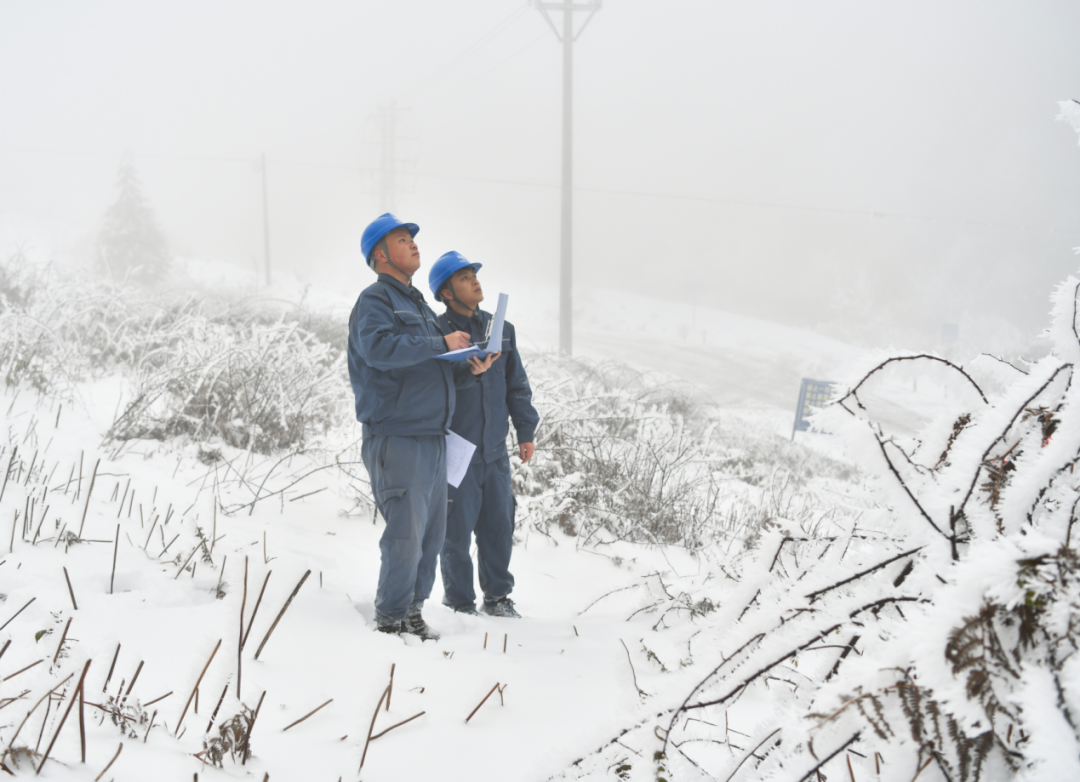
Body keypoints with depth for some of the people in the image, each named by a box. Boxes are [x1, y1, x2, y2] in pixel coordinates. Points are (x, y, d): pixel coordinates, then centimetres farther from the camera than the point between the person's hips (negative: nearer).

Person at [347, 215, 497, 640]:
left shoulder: (420, 306, 24)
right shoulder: (375, 300, -4)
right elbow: (379, 347, -25)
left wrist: (470, 370, 5)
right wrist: (440, 343, -21)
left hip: (432, 438, 9)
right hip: (397, 437, -9)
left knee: (431, 531, 9)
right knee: (405, 533, -11)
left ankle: (412, 610, 18)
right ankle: (391, 617, -1)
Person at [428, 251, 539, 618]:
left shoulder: (501, 329, 10)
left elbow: (517, 385, 16)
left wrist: (526, 431, 13)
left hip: (495, 450, 5)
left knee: (499, 525, 9)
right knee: (457, 528, 0)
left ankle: (498, 596, 22)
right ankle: (459, 600, 14)